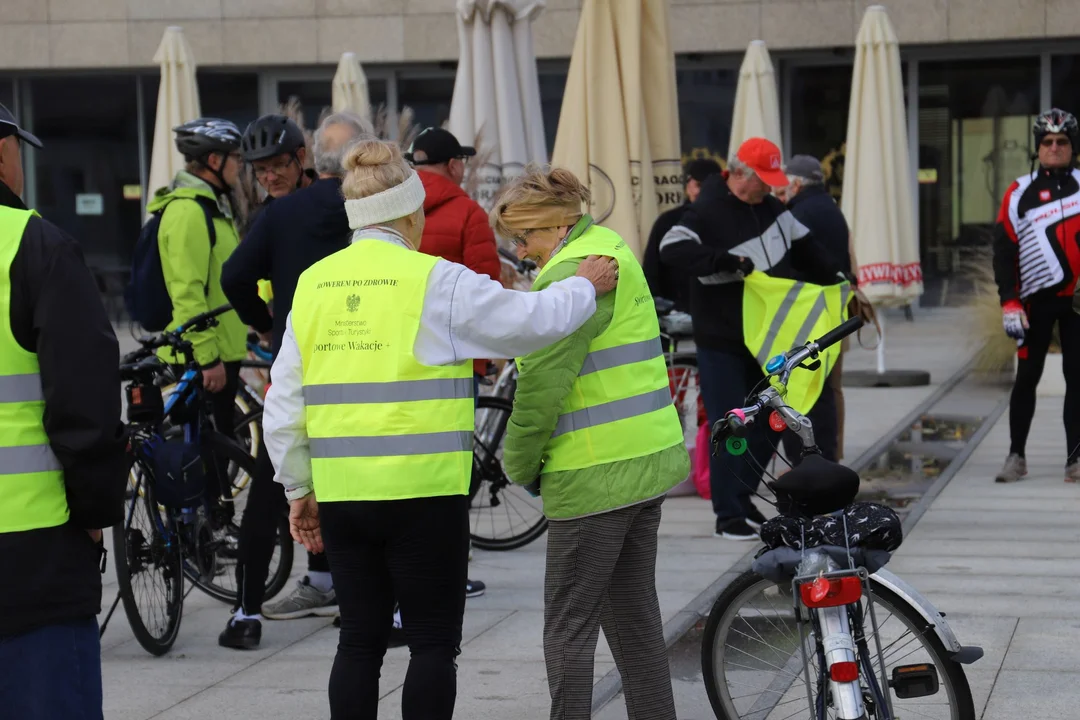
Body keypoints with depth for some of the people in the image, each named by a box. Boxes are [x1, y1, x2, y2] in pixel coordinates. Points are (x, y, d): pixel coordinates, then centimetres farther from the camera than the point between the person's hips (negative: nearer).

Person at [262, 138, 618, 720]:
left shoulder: (313, 284, 6)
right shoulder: (435, 282, -8)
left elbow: (283, 403, 8)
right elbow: (530, 321, -3)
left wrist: (299, 488, 16)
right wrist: (585, 287, 16)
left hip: (342, 496, 5)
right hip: (424, 496, -5)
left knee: (360, 641, 12)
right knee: (433, 641, 5)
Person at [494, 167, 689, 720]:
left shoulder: (570, 274, -16)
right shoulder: (612, 248, 15)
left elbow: (543, 382, -18)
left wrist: (521, 464, -4)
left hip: (595, 477, -10)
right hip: (649, 463, 10)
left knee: (569, 629, -3)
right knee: (634, 615, 16)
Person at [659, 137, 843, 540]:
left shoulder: (771, 208, 7)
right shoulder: (708, 212, -16)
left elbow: (804, 249, 20)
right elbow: (672, 250, -30)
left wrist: (835, 282, 22)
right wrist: (728, 261, -35)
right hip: (722, 343, -7)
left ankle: (743, 497, 27)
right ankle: (728, 515, 2)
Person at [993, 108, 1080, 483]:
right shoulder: (1020, 193, 1)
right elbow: (1004, 248, -1)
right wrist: (1009, 303, -8)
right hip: (1037, 298, -1)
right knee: (1027, 378, 1)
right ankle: (1017, 456, 11)